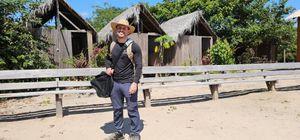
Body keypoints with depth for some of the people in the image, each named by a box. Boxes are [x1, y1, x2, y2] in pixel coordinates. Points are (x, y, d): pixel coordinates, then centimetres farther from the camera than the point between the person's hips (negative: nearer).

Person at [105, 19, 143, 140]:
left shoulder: (133, 46, -8)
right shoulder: (112, 45, 8)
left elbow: (138, 66, -10)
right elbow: (108, 59, 24)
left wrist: (135, 82, -17)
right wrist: (108, 68, 4)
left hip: (128, 83, -5)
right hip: (114, 83, 5)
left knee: (132, 110, 3)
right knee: (117, 109, 15)